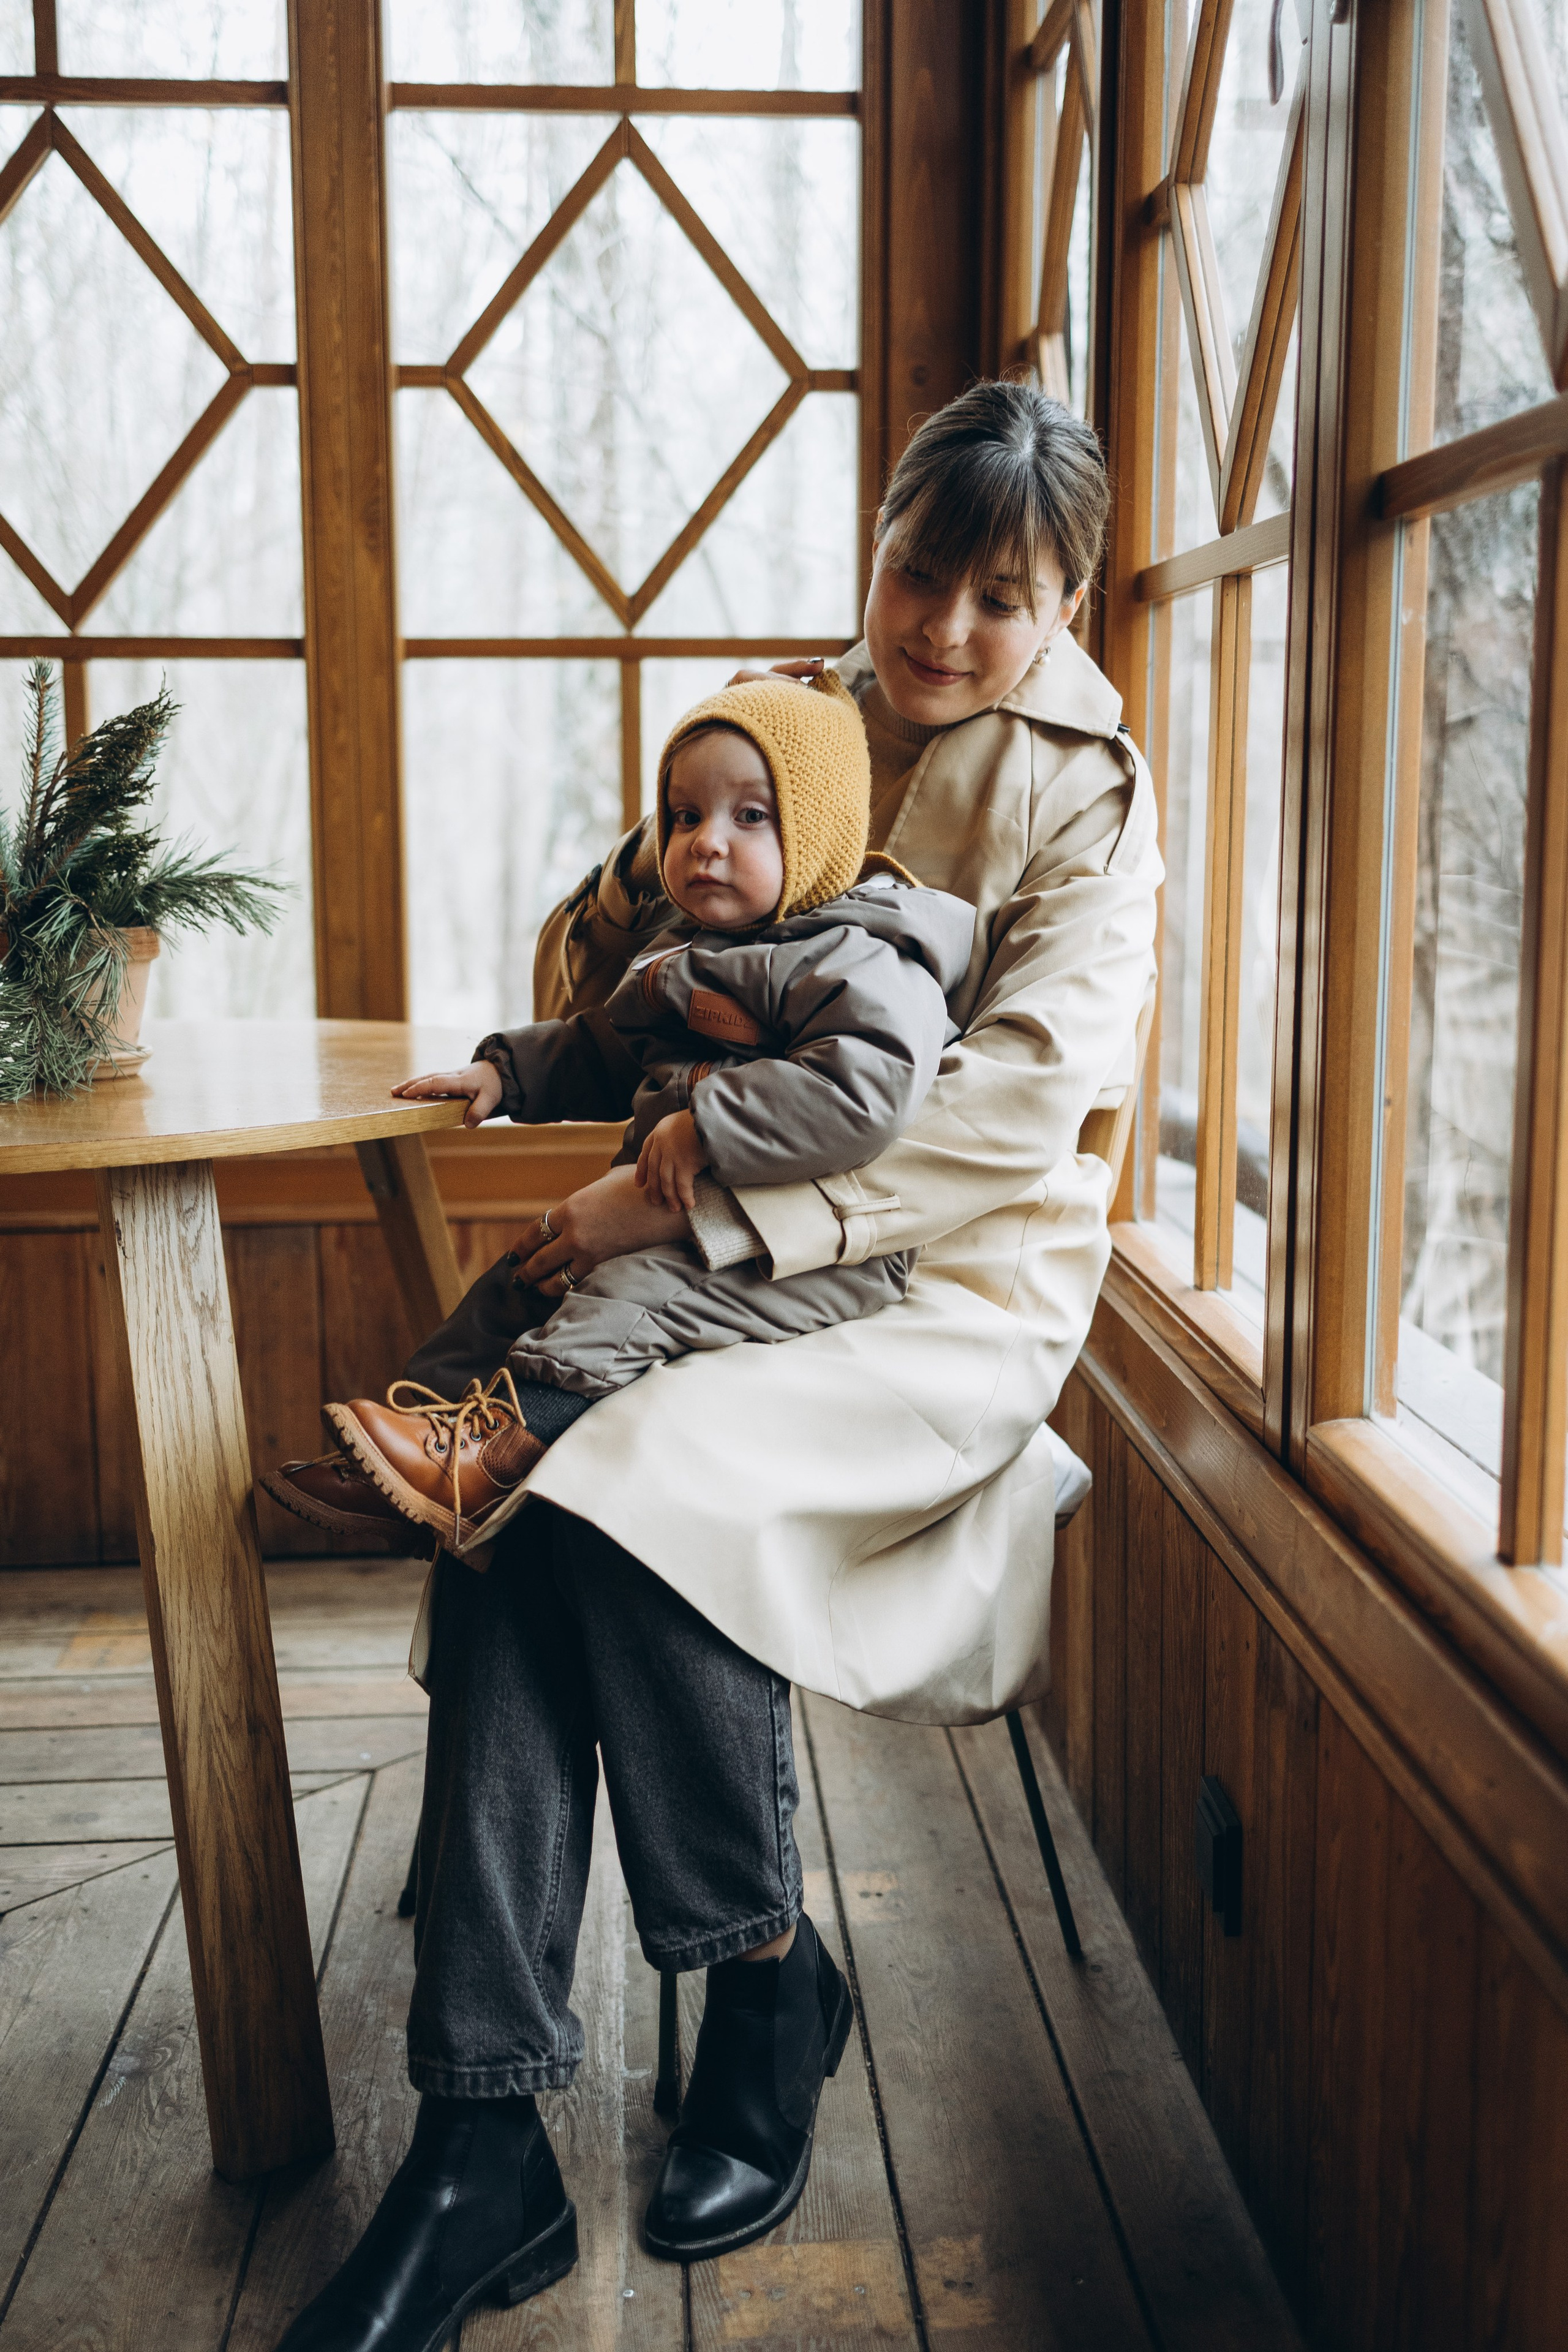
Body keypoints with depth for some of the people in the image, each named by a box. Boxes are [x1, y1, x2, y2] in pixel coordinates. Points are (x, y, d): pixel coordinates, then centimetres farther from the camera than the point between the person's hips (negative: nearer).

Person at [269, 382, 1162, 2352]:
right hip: (730, 1266, 4)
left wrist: (697, 1198, -23)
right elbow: (596, 935, 22)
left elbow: (1014, 1098, -16)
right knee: (508, 1522, -25)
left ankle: (765, 1983, -7)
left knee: (635, 1475, -32)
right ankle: (483, 2147, -21)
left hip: (959, 1285, -4)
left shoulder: (1086, 790, -1)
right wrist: (622, 1062, -3)